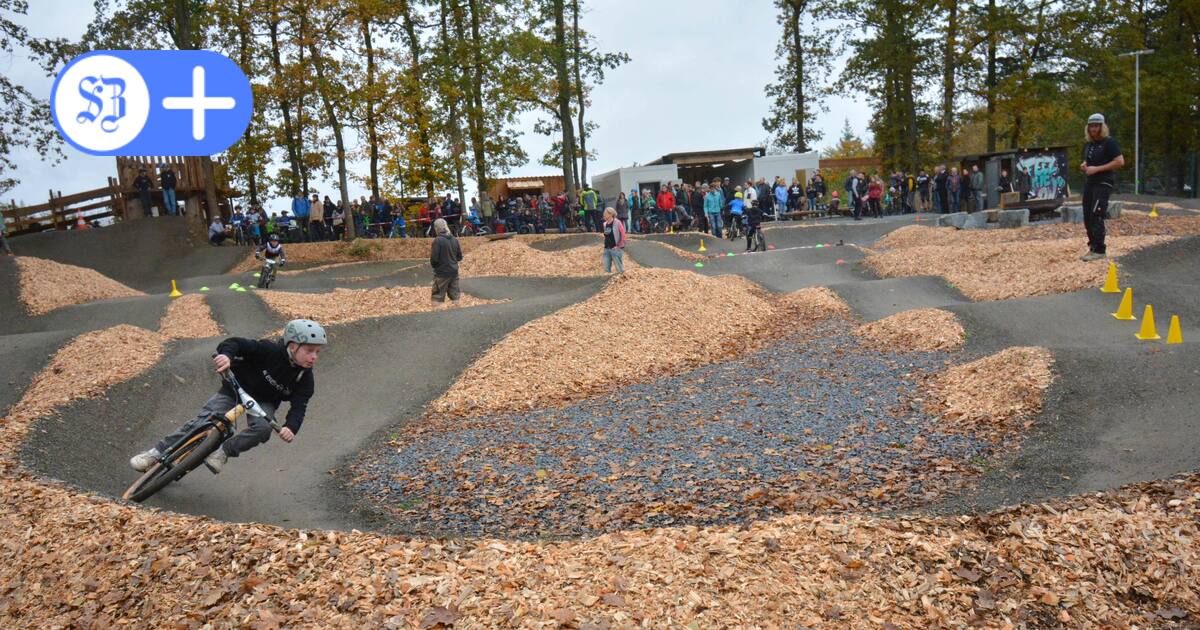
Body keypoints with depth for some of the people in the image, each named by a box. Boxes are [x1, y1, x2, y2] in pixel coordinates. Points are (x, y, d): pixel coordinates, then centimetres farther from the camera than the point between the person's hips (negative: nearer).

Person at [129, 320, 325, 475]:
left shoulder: (304, 378, -19)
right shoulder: (271, 350, -29)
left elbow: (299, 407, -24)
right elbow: (237, 343, -31)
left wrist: (291, 427, -43)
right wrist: (226, 354, -53)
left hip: (263, 401, 2)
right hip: (235, 387, -2)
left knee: (263, 428, -29)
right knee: (203, 421, -13)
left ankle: (223, 452, -11)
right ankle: (158, 453, 0)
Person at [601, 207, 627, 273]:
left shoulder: (617, 223, -10)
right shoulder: (605, 224, 10)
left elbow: (623, 235, -11)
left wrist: (619, 246, -12)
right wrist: (606, 244, 12)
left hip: (616, 249, -7)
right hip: (607, 249, 7)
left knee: (620, 269, -2)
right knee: (606, 270, 7)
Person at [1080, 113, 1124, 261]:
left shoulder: (1109, 142, -10)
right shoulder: (1088, 144, 14)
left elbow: (1120, 161, -17)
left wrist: (1097, 169, -20)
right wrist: (1084, 166, 6)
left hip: (1104, 183, -8)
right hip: (1090, 182, 8)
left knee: (1096, 217, -13)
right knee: (1087, 217, 8)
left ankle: (1099, 250, -9)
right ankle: (1093, 246, 19)